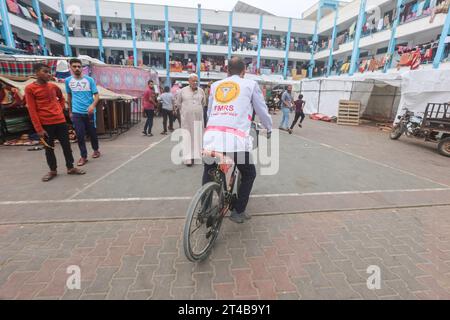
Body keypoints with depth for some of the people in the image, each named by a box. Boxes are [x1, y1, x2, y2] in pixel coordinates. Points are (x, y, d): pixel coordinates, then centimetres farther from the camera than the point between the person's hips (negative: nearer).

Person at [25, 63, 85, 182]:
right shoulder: (30, 89, -6)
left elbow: (61, 98, 29)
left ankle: (70, 168, 18)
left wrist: (61, 108, 11)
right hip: (45, 124, -3)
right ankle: (53, 171, 21)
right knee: (49, 148, 8)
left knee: (66, 145, 6)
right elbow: (32, 111, -8)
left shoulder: (53, 86, 7)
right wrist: (39, 129, -12)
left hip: (60, 121, 4)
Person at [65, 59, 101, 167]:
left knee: (92, 133, 10)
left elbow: (96, 95, -6)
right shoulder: (68, 81, 5)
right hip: (76, 113, 2)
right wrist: (70, 111, 18)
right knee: (80, 135, 0)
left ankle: (96, 150, 32)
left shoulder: (89, 80, -3)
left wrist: (93, 105, -25)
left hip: (89, 112, -2)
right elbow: (69, 97, 16)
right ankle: (83, 157, 7)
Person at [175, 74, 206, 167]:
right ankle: (188, 158, -1)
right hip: (186, 118, -2)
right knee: (187, 137, -3)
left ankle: (195, 156, 17)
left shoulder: (201, 91, 6)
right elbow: (178, 103, 12)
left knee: (197, 137, 6)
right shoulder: (183, 91, 1)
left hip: (198, 118, 2)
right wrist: (185, 110, 12)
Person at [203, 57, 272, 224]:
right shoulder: (250, 84, 11)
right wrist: (269, 129, 36)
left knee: (208, 172, 28)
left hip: (211, 138, 4)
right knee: (249, 174, 21)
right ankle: (238, 212, 24)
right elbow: (262, 111, 17)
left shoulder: (215, 85, 21)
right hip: (236, 140, -3)